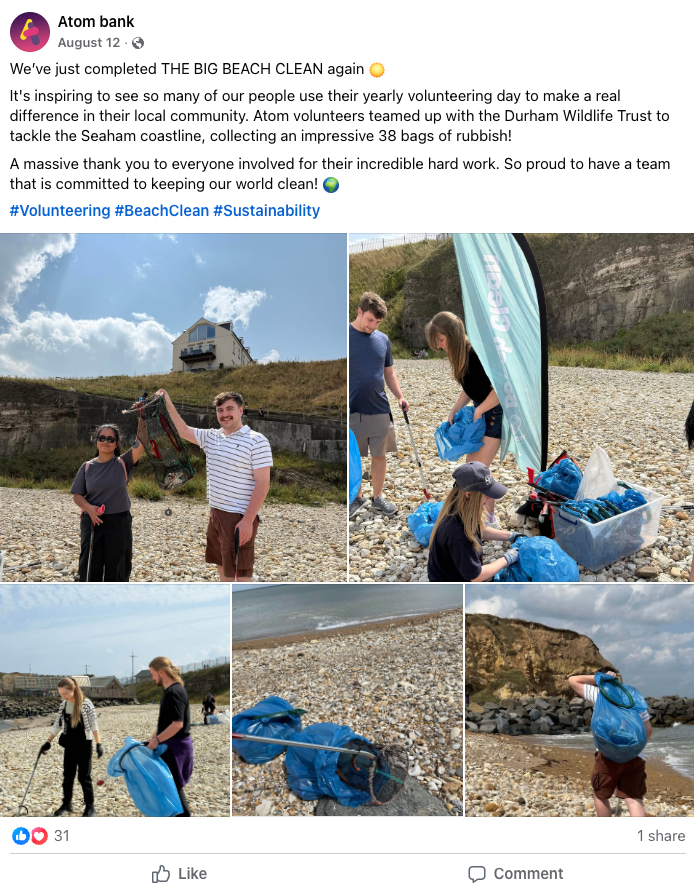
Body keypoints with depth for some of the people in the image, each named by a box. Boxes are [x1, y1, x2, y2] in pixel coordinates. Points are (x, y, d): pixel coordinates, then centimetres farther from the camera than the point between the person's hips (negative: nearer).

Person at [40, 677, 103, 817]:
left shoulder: (86, 704, -15)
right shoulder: (63, 705, 2)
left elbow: (94, 725, -14)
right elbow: (58, 725, 11)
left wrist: (98, 744, -18)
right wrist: (48, 742, 8)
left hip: (84, 745, -5)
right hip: (69, 745, 5)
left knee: (84, 777, 0)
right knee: (67, 775, 12)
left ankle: (90, 807, 11)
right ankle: (67, 804, 28)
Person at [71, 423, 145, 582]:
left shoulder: (123, 463, 0)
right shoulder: (87, 467, 4)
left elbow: (141, 445, -15)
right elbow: (77, 495, 5)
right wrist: (89, 508, -16)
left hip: (119, 523, -1)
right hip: (92, 522, 1)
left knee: (117, 571, 6)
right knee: (90, 570, 5)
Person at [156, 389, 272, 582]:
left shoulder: (256, 441, -12)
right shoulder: (212, 437, 9)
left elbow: (262, 483, -16)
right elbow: (184, 431, 22)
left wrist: (248, 520, -22)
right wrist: (169, 405, 10)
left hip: (240, 518, -8)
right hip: (215, 513, 8)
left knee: (241, 573, -6)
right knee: (222, 566, 19)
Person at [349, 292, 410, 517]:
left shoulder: (383, 340, 8)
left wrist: (400, 397, 1)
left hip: (380, 410, 3)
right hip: (352, 411, -3)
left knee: (380, 455, 10)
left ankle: (378, 497, 24)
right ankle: (357, 497, 24)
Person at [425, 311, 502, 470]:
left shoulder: (476, 353, -24)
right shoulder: (460, 354, 4)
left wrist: (479, 411, -20)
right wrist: (454, 411, 5)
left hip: (495, 412, -9)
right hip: (479, 411, 10)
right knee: (469, 467, 12)